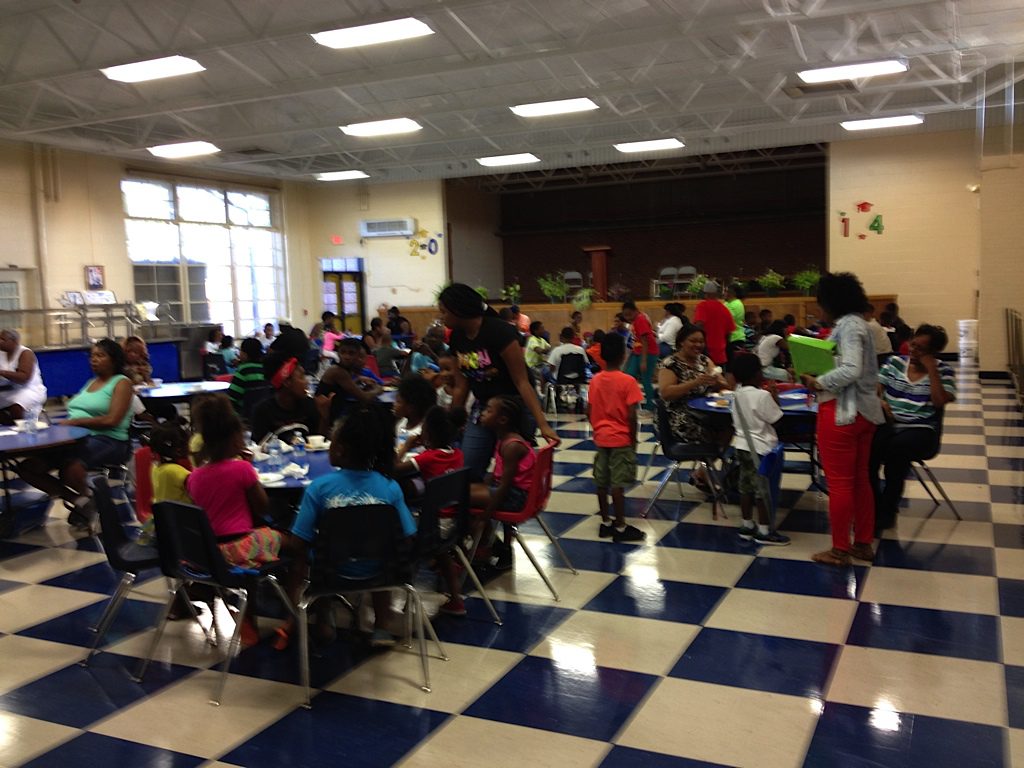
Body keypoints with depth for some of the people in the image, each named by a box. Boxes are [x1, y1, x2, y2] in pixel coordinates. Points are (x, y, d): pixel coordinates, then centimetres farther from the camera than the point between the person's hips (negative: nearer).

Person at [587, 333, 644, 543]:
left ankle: (606, 523, 22)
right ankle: (620, 528, 4)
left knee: (602, 482, 12)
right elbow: (631, 416, -17)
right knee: (618, 484, -2)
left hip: (601, 438, 6)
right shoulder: (628, 381, -15)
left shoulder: (595, 380, 1)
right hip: (621, 439, -6)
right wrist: (634, 439, -5)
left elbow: (589, 411, 5)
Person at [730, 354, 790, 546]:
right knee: (763, 489, 1)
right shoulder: (762, 395, -20)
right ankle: (764, 531, 8)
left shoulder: (738, 394, 3)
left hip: (742, 445, 8)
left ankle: (746, 526, 24)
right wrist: (775, 399, -2)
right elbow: (776, 419, -14)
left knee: (746, 486, 15)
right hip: (760, 448, -8)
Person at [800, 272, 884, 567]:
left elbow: (850, 370, -29)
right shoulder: (858, 323, 14)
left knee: (839, 482, 0)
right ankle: (864, 543, 25)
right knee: (860, 479, 16)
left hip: (841, 412, -10)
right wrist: (820, 379, 7)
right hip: (863, 410, 10)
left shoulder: (848, 326, -16)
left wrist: (818, 382, -19)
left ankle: (840, 550, 10)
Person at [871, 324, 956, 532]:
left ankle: (888, 510, -19)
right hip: (888, 425, 2)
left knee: (897, 447, -37)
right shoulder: (894, 362, 11)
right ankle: (873, 506, -18)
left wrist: (931, 369, -13)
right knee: (867, 446, -32)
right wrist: (879, 400, -14)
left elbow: (940, 401, -13)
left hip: (921, 430, -2)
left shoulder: (943, 371, 2)